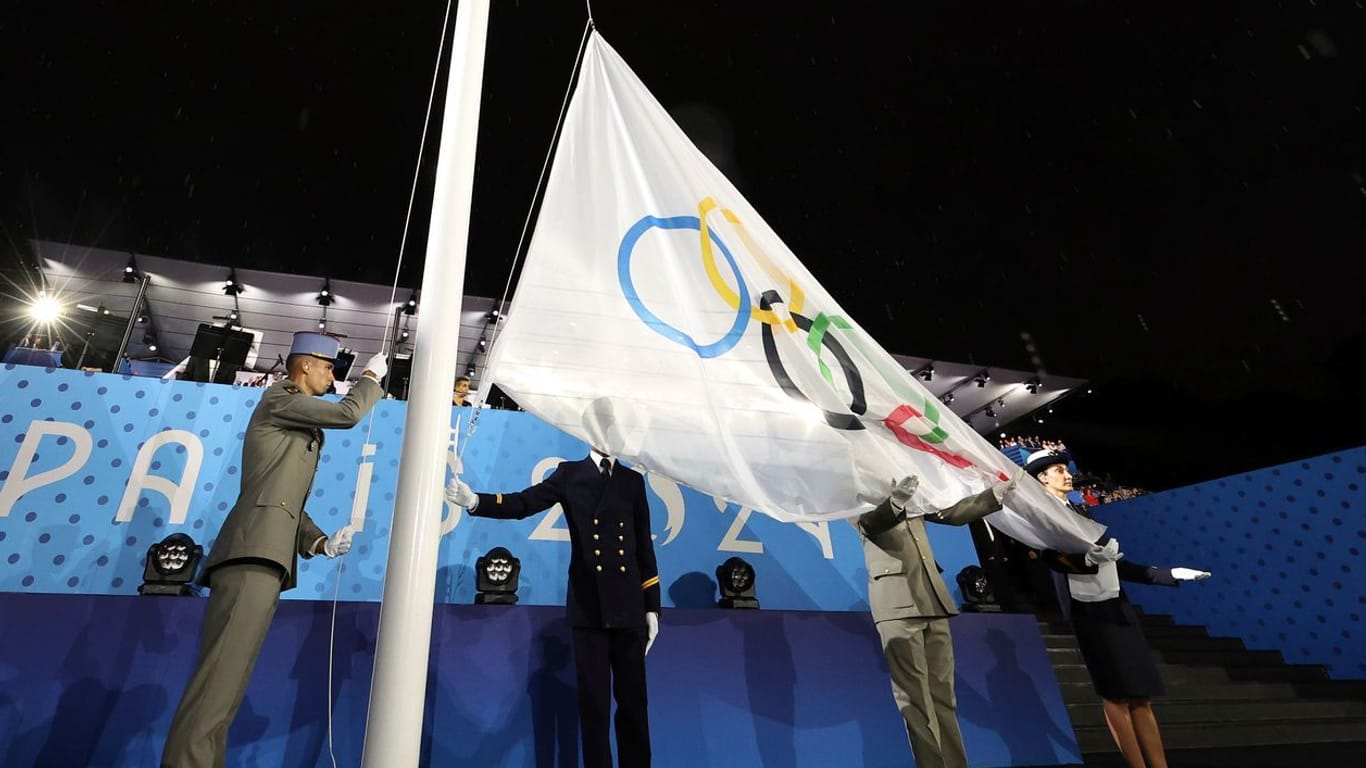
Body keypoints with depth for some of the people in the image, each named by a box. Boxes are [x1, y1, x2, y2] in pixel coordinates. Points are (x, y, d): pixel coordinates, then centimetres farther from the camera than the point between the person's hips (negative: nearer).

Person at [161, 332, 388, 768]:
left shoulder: (304, 432, 28)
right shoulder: (278, 399, 3)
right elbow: (348, 413, -10)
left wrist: (321, 544, 12)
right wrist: (372, 376, 8)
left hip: (265, 559, 10)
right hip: (255, 552, -10)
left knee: (224, 686, 6)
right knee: (219, 682, -16)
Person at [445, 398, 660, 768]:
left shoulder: (633, 480, 8)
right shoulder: (570, 474, 5)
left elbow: (645, 547, 7)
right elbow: (523, 503, -9)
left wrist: (652, 606, 5)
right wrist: (475, 500, -25)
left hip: (628, 607, 2)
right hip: (588, 606, -1)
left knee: (633, 699, 9)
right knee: (593, 700, 6)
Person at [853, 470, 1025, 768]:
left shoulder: (913, 497, 17)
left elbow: (954, 513, 19)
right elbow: (870, 523, -22)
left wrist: (999, 492, 10)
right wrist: (895, 502, -42)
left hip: (932, 601, 6)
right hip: (897, 603, -6)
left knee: (943, 694, 8)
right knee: (915, 697, -4)